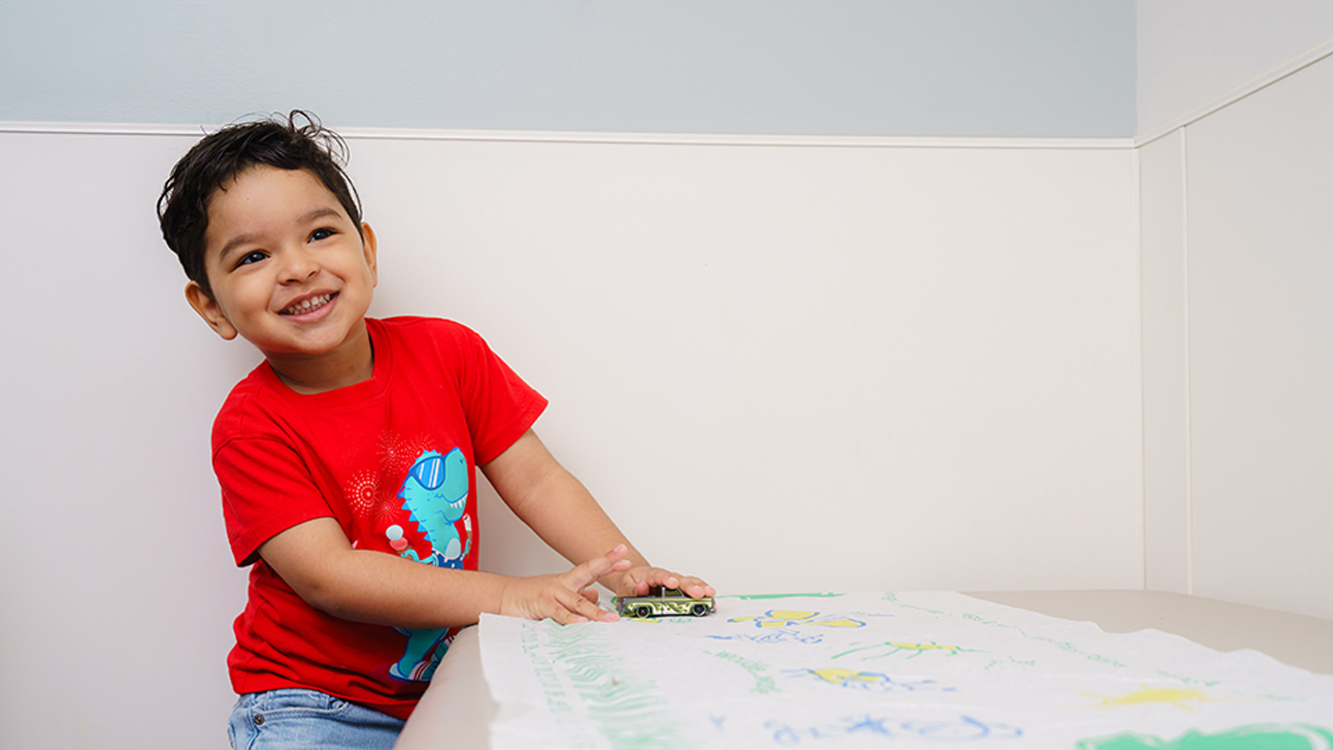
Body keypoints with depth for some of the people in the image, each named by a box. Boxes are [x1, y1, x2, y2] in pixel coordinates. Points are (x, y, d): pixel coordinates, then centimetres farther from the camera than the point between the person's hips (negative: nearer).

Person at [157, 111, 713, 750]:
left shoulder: (448, 352, -1)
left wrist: (629, 573, -13)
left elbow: (535, 480, 1)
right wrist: (504, 596, -28)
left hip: (445, 682, 4)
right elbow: (326, 576, -20)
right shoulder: (250, 427, -11)